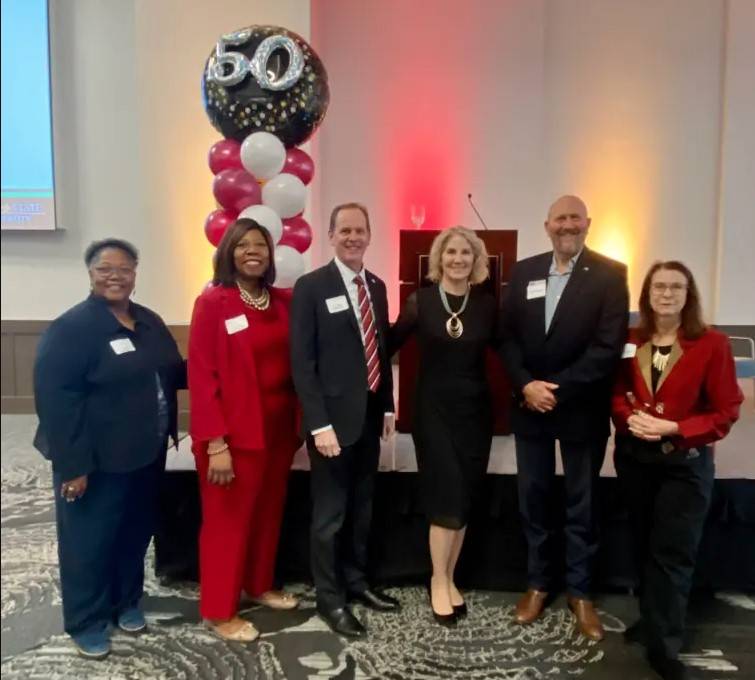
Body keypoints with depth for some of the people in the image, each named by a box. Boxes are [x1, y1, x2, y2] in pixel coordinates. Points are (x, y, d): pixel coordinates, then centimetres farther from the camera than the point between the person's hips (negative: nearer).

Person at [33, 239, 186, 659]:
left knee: (137, 533, 20)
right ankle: (87, 622, 29)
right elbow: (56, 399, -18)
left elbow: (172, 373, 16)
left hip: (146, 454, 7)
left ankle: (127, 603, 40)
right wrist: (72, 465, -21)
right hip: (97, 462, -6)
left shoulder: (150, 321, 8)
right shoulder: (71, 328, -15)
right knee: (90, 541, 10)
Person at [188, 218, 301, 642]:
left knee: (269, 512, 18)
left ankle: (259, 585, 40)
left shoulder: (284, 301, 5)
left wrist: (299, 421, 3)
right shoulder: (212, 303, -11)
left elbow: (295, 364, 8)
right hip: (235, 433, -5)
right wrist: (215, 444, -17)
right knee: (228, 520, 8)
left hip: (279, 427, 6)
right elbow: (202, 376, -14)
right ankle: (219, 611, 25)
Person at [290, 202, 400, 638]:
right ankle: (330, 597, 23)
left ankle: (356, 582, 36)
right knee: (330, 514, 7)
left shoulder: (377, 286, 10)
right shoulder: (311, 287, -10)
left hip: (370, 415, 6)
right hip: (334, 418, -6)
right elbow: (302, 362, -14)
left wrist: (388, 406, 11)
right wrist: (319, 424, -18)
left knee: (362, 509, 18)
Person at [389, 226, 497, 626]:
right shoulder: (420, 300, -5)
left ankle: (449, 579, 27)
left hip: (475, 409, 3)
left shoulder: (486, 304, 1)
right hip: (434, 409, -3)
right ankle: (439, 582, 16)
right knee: (446, 498, -4)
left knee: (464, 500, 10)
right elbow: (392, 343, 2)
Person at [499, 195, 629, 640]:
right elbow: (507, 336, 2)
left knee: (582, 504, 11)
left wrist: (557, 389, -18)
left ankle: (580, 592, 27)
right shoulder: (524, 271, 5)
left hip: (582, 409, -3)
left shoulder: (610, 274, -7)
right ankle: (539, 583, 31)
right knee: (534, 499, 13)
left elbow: (608, 346, -14)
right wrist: (526, 385, -13)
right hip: (529, 405, 3)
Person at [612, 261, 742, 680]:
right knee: (644, 545, 17)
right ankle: (652, 617, 36)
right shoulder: (630, 342, 1)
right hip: (633, 456, 4)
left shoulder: (711, 344, -11)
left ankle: (663, 643, 13)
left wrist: (674, 429, -21)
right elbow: (616, 393, 8)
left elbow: (726, 410, -10)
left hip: (685, 462, -4)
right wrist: (631, 418, -14)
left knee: (673, 551, 1)